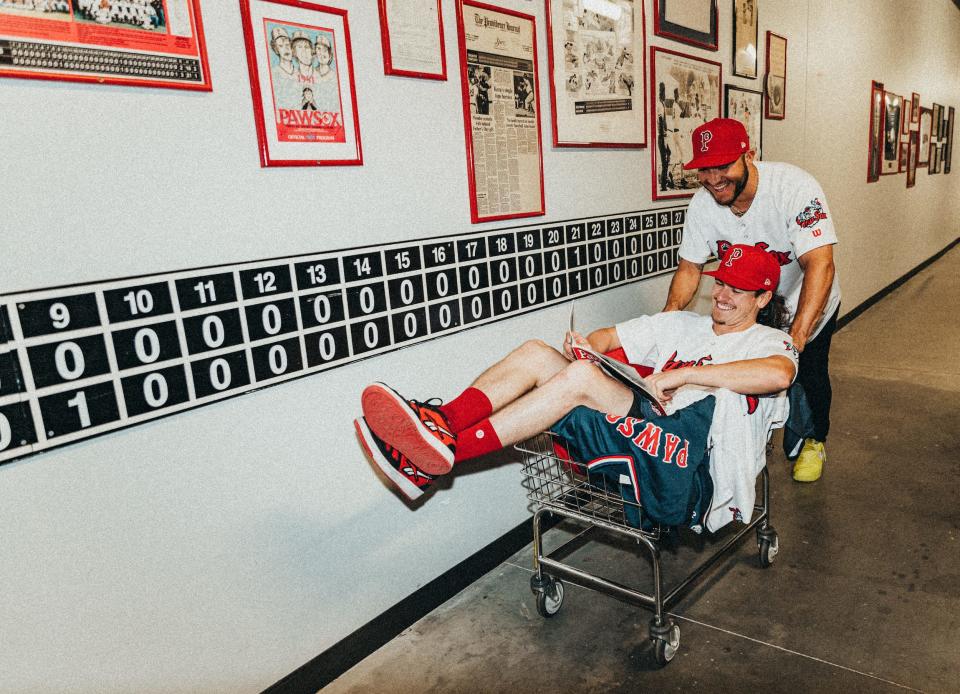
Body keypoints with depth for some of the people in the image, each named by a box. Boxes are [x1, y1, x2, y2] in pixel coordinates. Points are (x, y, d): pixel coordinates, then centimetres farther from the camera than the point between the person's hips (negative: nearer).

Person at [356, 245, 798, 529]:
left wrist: (683, 374, -17)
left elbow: (779, 374, -14)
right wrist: (590, 344, -2)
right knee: (537, 354, -10)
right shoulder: (682, 324, 30)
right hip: (649, 433, 6)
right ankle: (438, 423, -27)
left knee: (579, 377, -30)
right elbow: (611, 336, 23)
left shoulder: (769, 341, 12)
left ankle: (442, 458, -34)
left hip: (692, 447, -6)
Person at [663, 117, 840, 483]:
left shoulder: (795, 188, -35)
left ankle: (814, 441, 35)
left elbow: (820, 266, -42)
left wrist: (798, 335, -53)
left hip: (805, 302, -3)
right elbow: (689, 266, -10)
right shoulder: (702, 204, -20)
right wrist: (668, 315, -28)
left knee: (809, 374, 6)